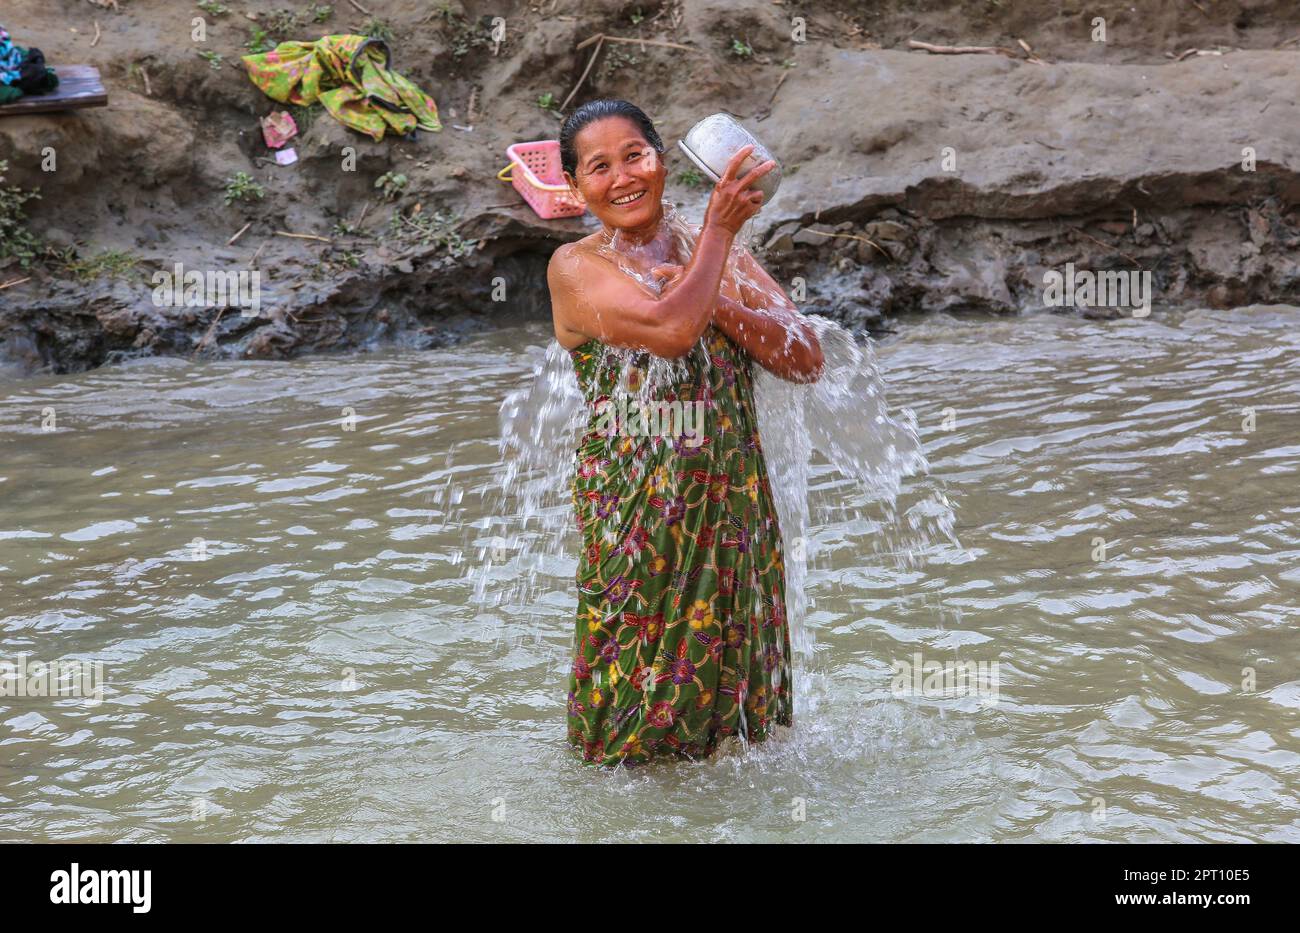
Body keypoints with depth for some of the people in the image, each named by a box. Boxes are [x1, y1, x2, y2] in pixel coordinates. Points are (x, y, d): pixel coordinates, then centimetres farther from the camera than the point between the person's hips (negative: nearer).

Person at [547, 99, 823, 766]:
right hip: (635, 504, -5)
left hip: (734, 501, 5)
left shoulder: (717, 253, 11)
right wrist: (718, 231, -13)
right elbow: (669, 329, -23)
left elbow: (807, 360, 2)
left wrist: (718, 304, -11)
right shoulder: (577, 268, -4)